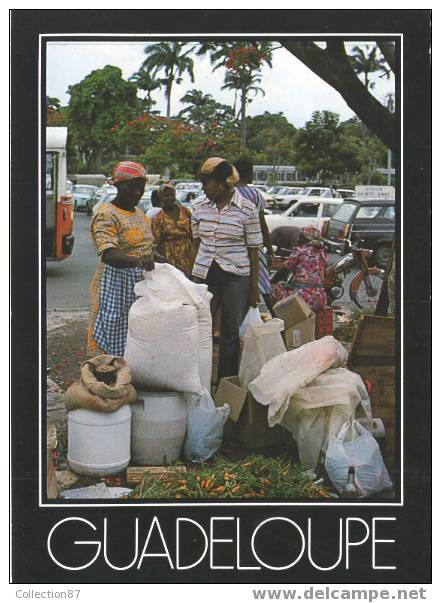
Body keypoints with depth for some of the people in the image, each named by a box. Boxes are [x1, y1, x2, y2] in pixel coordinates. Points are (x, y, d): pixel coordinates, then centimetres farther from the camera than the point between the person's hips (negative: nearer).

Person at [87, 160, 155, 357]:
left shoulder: (139, 214, 15)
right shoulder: (106, 215, -12)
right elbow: (108, 255, -27)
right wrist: (137, 261, -44)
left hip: (140, 287, 8)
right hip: (115, 288, -8)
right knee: (113, 345, -5)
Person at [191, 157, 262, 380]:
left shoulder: (247, 209, -6)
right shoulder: (199, 207, 4)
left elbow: (253, 251, -3)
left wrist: (254, 287, -3)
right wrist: (194, 276, 11)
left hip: (236, 276, -3)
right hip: (204, 275, 3)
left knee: (231, 333, 6)